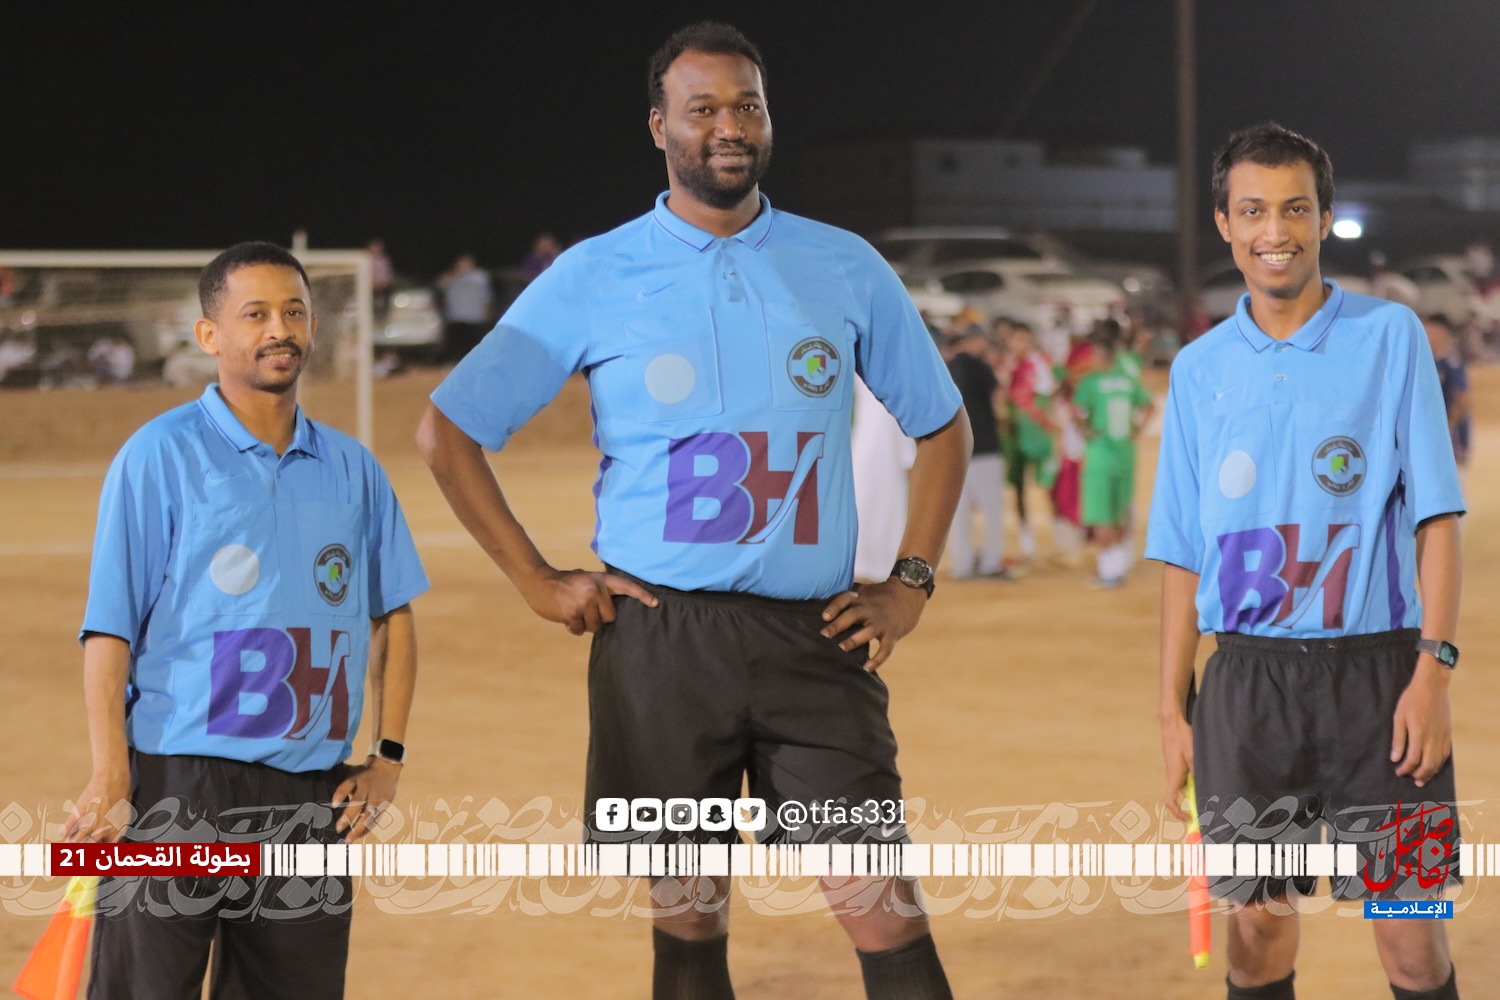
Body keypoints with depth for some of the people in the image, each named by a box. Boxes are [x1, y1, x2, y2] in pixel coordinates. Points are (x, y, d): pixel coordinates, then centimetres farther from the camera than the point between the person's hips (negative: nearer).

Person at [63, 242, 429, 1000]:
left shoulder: (351, 467, 11)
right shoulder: (159, 455, -3)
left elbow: (391, 614, 20)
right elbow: (108, 629, -7)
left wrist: (388, 755, 10)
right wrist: (110, 780, -15)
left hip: (312, 795, 5)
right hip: (177, 787, -4)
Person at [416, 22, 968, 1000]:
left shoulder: (846, 268, 7)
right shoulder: (592, 279, 2)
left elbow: (941, 424, 18)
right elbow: (448, 431, 6)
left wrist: (910, 585, 7)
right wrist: (538, 581, 0)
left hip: (815, 636, 1)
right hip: (660, 636, 0)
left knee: (889, 920, -8)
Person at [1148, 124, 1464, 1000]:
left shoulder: (1390, 336, 1)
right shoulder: (1200, 368, 9)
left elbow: (1436, 516, -2)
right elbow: (1185, 553, 13)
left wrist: (1434, 669, -11)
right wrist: (1174, 706, 8)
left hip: (1376, 668, -2)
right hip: (1248, 675, 2)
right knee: (1259, 921, 5)